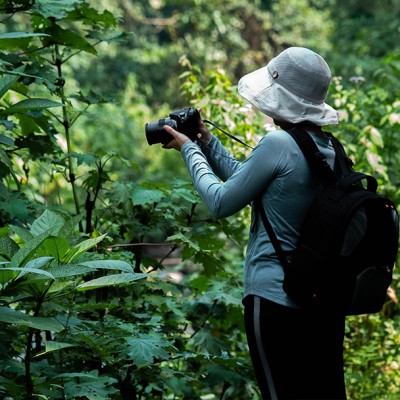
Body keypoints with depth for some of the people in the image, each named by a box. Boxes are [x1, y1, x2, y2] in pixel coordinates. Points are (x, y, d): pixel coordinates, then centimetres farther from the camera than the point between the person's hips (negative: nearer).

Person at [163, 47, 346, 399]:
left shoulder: (279, 144, -18)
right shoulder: (329, 150, 7)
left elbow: (221, 203, -9)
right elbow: (252, 184, 18)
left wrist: (189, 150, 4)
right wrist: (207, 142, 21)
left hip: (275, 301, -8)